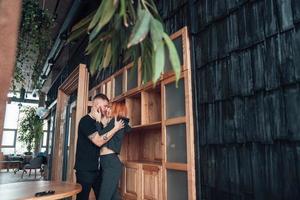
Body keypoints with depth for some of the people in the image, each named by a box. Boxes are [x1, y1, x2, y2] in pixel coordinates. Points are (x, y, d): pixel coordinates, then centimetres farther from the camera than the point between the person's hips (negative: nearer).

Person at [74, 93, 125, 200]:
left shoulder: (98, 122, 14)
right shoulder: (86, 121, -14)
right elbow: (98, 141, -22)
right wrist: (116, 128, -16)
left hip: (97, 168, 8)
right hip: (85, 169, -8)